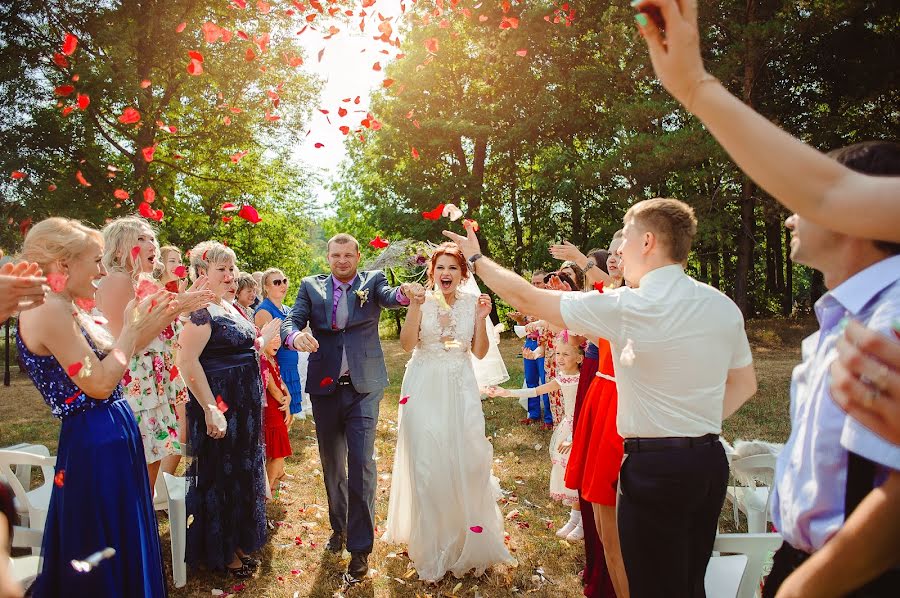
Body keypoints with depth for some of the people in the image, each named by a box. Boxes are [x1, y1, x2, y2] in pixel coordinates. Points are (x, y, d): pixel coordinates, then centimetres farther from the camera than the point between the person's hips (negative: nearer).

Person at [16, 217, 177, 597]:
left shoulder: (69, 310, 9)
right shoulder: (48, 310, -20)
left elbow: (108, 363, 12)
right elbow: (99, 384, -23)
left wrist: (149, 328, 5)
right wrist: (132, 328, -13)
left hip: (109, 440, 9)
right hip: (95, 446, -9)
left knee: (124, 547, 23)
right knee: (106, 557, 8)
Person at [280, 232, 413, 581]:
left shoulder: (372, 281, 1)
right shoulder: (311, 286, 5)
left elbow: (389, 297, -20)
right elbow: (291, 321, -7)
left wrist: (404, 294, -44)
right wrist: (295, 335, -32)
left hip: (363, 387, -2)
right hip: (324, 388, 3)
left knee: (361, 463, -7)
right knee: (332, 464, 16)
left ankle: (360, 547, 6)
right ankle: (338, 526, 38)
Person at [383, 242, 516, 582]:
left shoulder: (472, 302, 3)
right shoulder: (423, 300, -2)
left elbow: (479, 353, 3)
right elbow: (407, 344, -12)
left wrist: (481, 320, -10)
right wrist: (415, 307, -22)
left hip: (461, 390, 2)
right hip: (425, 390, -1)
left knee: (465, 461, 2)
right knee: (427, 464, 2)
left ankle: (467, 541, 25)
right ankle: (431, 547, 20)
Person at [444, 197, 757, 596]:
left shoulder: (626, 308, -18)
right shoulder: (724, 306, 2)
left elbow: (526, 298, -11)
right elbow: (744, 385, 13)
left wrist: (476, 258, 4)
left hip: (655, 469, -7)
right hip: (711, 462, 7)